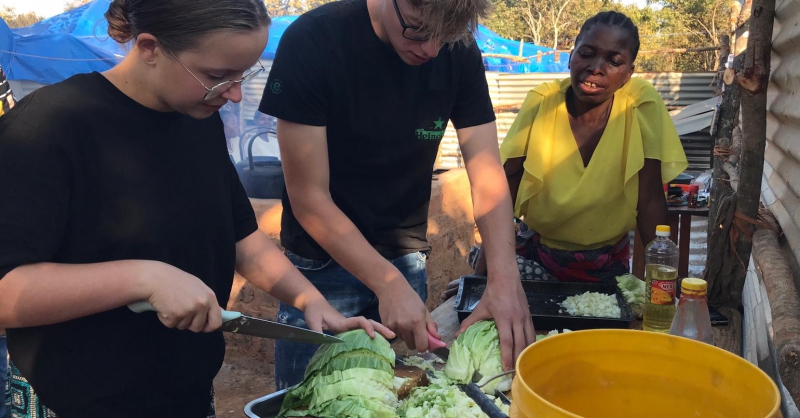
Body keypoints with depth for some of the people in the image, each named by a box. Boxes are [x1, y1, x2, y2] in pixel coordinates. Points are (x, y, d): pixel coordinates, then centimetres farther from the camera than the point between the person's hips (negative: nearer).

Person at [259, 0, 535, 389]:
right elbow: (308, 196, -20)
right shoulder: (310, 41, -21)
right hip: (324, 262, -3)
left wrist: (504, 276, -26)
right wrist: (389, 284, -26)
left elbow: (487, 176, -10)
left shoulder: (460, 54, -9)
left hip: (406, 258, 4)